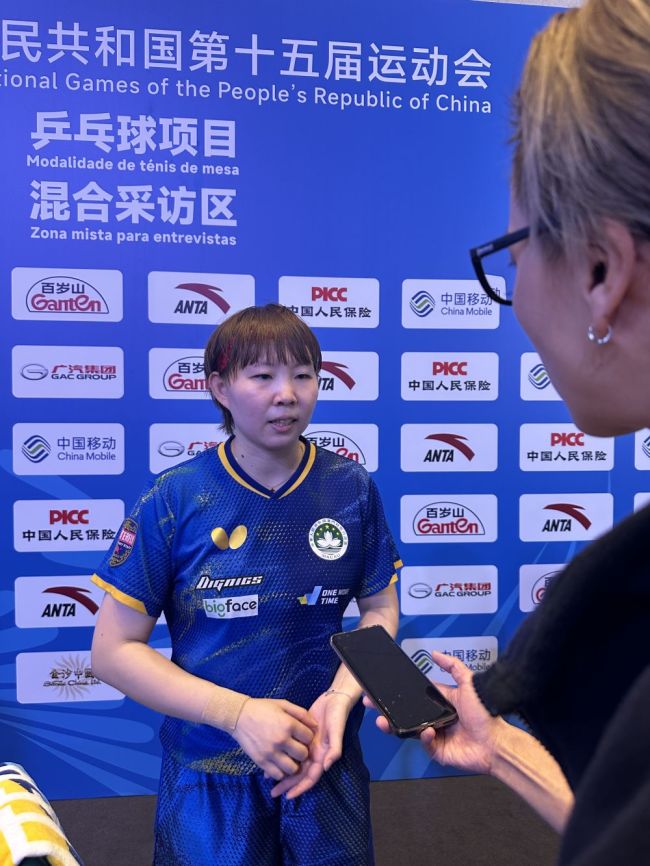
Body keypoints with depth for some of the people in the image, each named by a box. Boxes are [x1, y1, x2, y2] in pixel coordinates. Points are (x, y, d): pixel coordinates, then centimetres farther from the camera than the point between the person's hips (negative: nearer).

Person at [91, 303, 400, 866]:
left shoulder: (353, 488, -9)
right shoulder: (173, 501, -14)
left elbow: (381, 609, 1)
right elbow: (114, 650, -11)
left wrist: (340, 697, -17)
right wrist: (238, 712, -21)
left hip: (327, 760, 2)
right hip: (210, 775, -1)